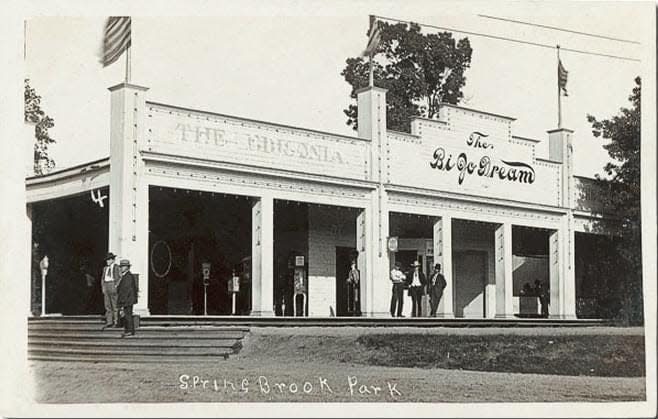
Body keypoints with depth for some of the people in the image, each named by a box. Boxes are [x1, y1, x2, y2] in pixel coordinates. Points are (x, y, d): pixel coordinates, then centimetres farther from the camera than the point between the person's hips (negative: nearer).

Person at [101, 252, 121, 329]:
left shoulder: (117, 267, -3)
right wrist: (103, 287, 7)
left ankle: (116, 322, -2)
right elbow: (102, 278, 19)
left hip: (113, 286, -6)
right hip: (106, 287, 6)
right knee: (107, 306, 4)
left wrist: (116, 286, -14)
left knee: (115, 305, -5)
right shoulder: (105, 268, 16)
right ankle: (109, 322, 6)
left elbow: (120, 278, -7)